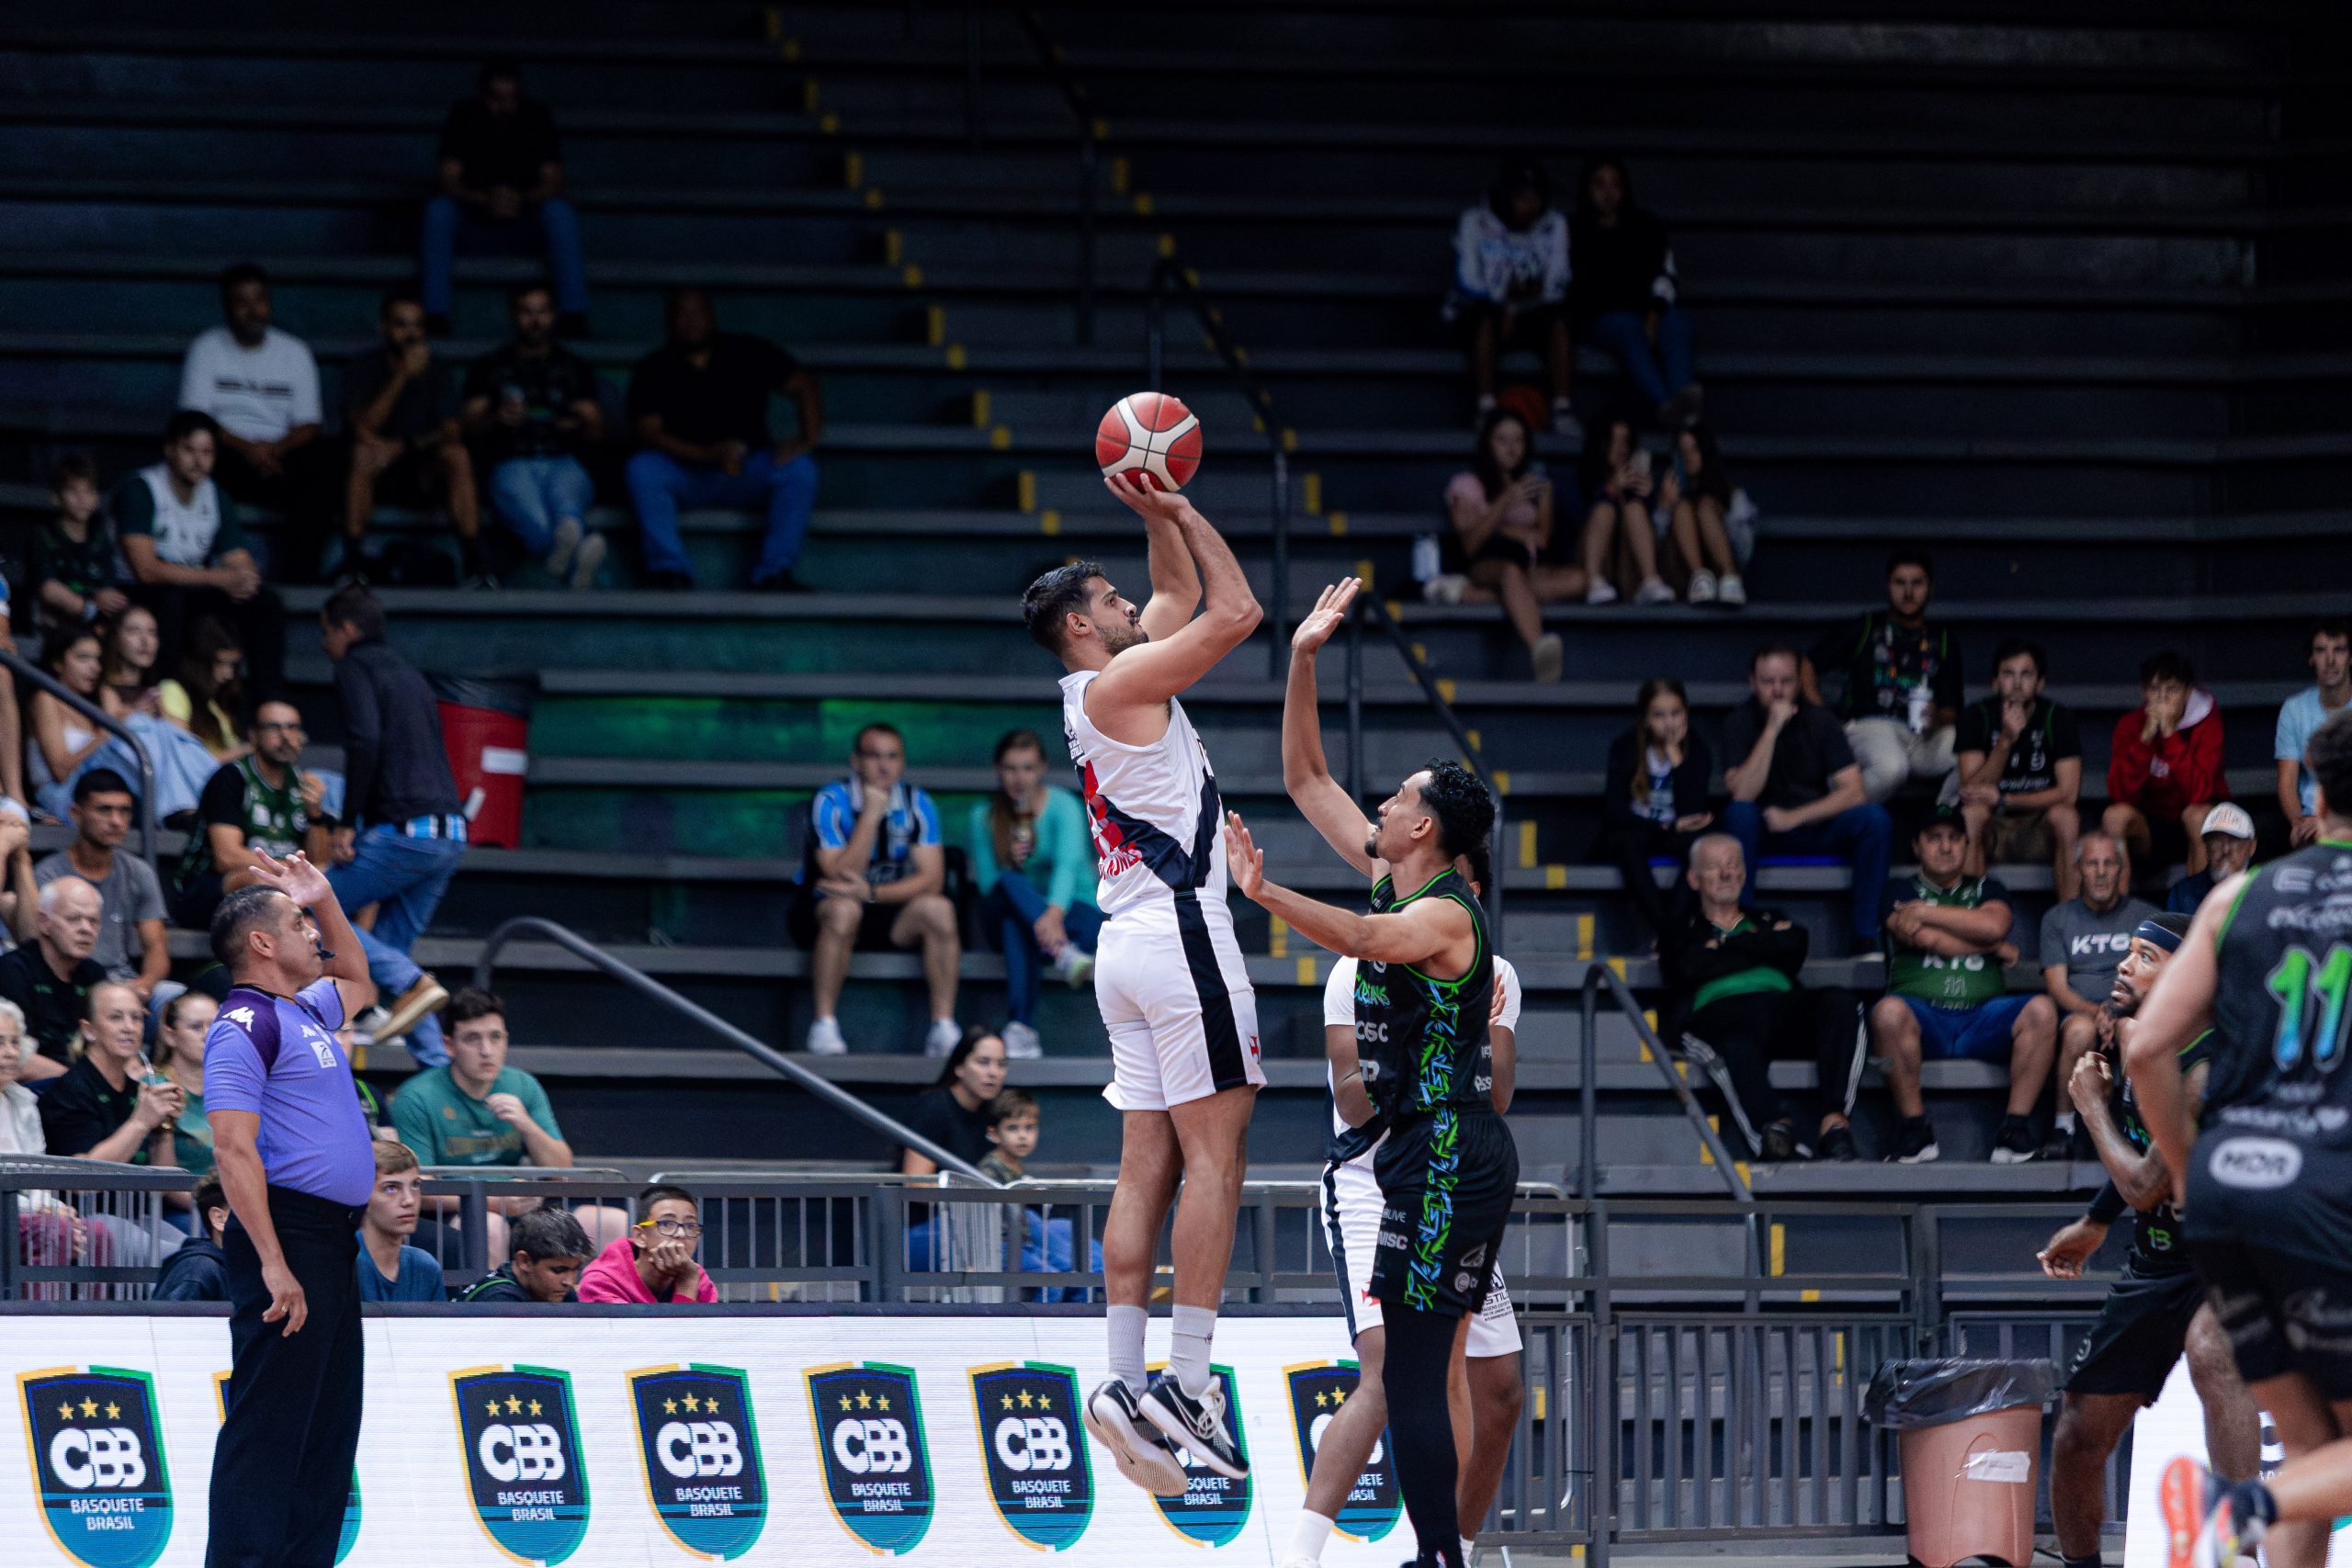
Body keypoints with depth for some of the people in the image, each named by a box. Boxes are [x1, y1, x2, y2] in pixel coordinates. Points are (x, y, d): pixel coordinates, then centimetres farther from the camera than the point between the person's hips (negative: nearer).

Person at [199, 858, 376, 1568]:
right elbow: (233, 1148, -18)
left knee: (330, 1426, 10)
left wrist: (325, 899, 24)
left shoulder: (307, 1013, 17)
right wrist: (274, 1265, -23)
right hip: (288, 1236, -10)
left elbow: (352, 972, 42)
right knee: (270, 1421, -12)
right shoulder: (244, 1026, -11)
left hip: (333, 1240, 10)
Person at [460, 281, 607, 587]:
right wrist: (497, 419, -9)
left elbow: (598, 432, 20)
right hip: (512, 463, -1)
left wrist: (580, 426, -6)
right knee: (530, 514, -42)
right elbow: (467, 428, 14)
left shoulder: (574, 369, 29)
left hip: (564, 462, 1)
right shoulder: (489, 368, 25)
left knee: (564, 497, -41)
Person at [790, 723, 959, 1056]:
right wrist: (871, 814, -27)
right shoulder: (831, 801, -14)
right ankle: (823, 1026, -32)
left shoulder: (917, 804, -4)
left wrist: (872, 892, -26)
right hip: (822, 913, -3)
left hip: (891, 914, 3)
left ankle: (944, 1027, -26)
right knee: (843, 909, -37)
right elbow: (842, 877, -23)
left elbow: (931, 878, -12)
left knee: (938, 909, -25)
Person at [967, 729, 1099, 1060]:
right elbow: (987, 882, 0)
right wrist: (1010, 864, -22)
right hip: (1003, 913, 2)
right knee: (1011, 884, -36)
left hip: (1070, 906, -2)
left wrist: (1055, 914, -44)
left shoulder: (1063, 806, -7)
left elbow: (1068, 864, -25)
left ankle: (1021, 1028, -49)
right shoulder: (983, 816, 3)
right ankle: (1065, 955, -58)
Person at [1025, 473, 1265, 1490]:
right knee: (1215, 1151, -11)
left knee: (1148, 1167, 6)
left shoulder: (1103, 691, 19)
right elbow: (1236, 610, -9)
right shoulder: (1122, 681, -7)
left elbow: (1185, 595, 30)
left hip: (1128, 946, 10)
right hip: (1181, 932, -10)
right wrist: (1175, 510, -1)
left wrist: (1158, 516, 19)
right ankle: (1187, 1383, -17)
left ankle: (1124, 1383, 2)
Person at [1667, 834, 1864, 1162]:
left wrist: (1727, 945, 13)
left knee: (1838, 1003, -33)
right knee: (1737, 1050, -44)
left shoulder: (1771, 921, 37)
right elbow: (1692, 968, 6)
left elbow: (1795, 946, 12)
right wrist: (1761, 945, 15)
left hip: (1783, 1005, 3)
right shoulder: (1682, 934, 30)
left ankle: (1834, 1120, -48)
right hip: (1720, 1009, -3)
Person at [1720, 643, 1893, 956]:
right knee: (1738, 813, -34)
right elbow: (1742, 793, -23)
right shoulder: (1740, 721, -8)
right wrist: (1772, 729, -26)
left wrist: (1795, 817, -22)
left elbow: (1854, 790, -12)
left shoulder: (1818, 719, -5)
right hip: (1764, 832, -1)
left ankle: (1866, 937, -24)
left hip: (1817, 825, 1)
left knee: (1874, 818, -26)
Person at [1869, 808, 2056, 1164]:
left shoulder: (1987, 889, 22)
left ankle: (2015, 1129, -25)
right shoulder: (1900, 892, 16)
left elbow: (1994, 925, -3)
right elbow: (1926, 939, -4)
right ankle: (1915, 1130, -27)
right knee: (1888, 1012, -37)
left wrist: (1924, 912, 0)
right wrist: (1995, 947, 4)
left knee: (2041, 1011, -27)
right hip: (1923, 1012, -2)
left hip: (1983, 1017, 2)